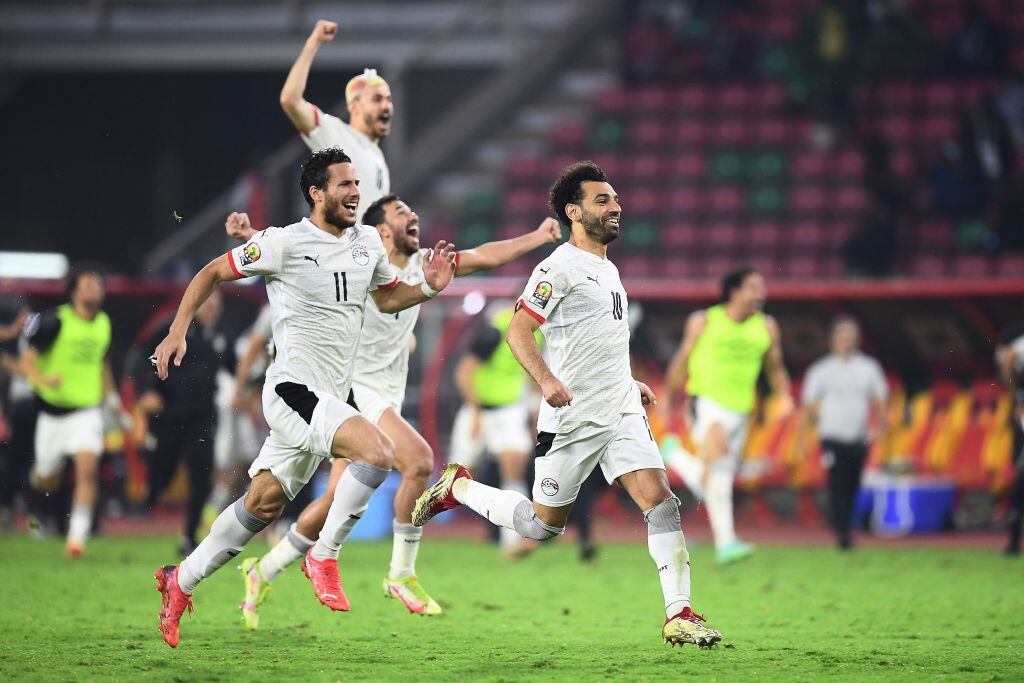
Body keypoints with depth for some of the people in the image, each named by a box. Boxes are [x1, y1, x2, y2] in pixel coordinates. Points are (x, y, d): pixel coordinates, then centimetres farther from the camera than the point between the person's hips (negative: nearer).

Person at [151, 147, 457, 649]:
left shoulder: (368, 242, 10)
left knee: (264, 504, 13)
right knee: (378, 451, -27)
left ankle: (181, 581, 27)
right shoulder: (284, 243, -10)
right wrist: (178, 331, -8)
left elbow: (387, 298, 26)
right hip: (293, 389, -8)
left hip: (327, 399, 8)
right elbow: (212, 273, 0)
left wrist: (428, 287, 6)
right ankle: (324, 557, -12)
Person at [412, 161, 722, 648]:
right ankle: (456, 488, 28)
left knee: (660, 503, -10)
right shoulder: (560, 268, -11)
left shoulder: (608, 269, 17)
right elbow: (518, 331, -16)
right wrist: (546, 380, -31)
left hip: (622, 413, 7)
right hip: (573, 418, -7)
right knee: (542, 525, 5)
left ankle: (679, 616, -11)